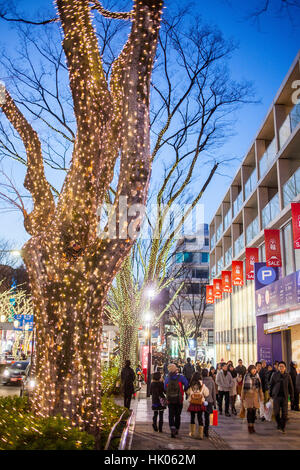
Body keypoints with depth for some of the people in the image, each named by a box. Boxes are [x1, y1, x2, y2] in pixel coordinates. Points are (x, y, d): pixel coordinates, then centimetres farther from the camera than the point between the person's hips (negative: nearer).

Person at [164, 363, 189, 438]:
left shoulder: (167, 378, -2)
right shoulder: (181, 377, -8)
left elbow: (165, 388, 2)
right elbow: (186, 384, -18)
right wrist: (184, 390, 1)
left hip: (170, 399, 1)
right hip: (179, 399, -1)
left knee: (171, 415, 3)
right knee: (177, 415, 15)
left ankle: (172, 428, -17)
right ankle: (176, 429, 24)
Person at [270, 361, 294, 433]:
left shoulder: (287, 376, 2)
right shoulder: (275, 375, 0)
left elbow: (291, 387, 7)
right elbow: (271, 385, 8)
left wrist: (292, 397, 5)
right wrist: (270, 394, 9)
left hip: (285, 397, 0)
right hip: (276, 396, 0)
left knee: (284, 413, 0)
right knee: (276, 412, -1)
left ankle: (283, 427, 14)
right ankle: (279, 424, 24)